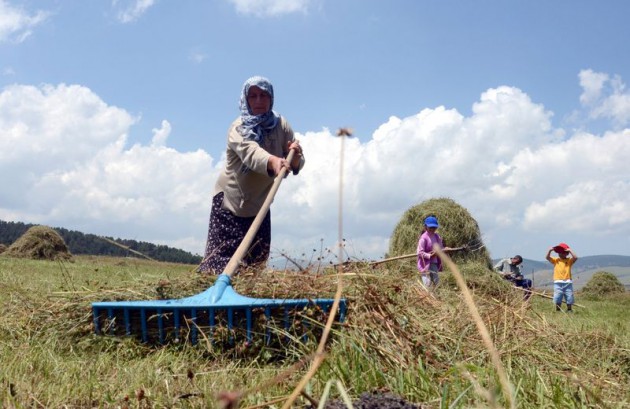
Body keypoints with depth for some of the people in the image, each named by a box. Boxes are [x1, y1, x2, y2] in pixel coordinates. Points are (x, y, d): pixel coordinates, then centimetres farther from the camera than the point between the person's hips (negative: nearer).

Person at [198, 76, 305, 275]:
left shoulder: (281, 125, -4)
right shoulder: (238, 128, -18)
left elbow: (297, 164, -9)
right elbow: (250, 152, -40)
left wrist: (295, 157, -34)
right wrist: (273, 161, -61)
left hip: (259, 201, 5)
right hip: (230, 198, -4)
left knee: (258, 259, 5)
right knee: (221, 253, -12)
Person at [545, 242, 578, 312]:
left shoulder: (569, 260, 6)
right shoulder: (555, 260, 9)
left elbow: (575, 258, -12)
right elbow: (547, 257, -3)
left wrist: (570, 251, -14)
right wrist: (550, 251, -18)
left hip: (568, 282, 0)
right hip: (558, 283, 0)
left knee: (569, 298, 6)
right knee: (557, 299, -4)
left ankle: (569, 310, 21)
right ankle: (558, 310, 6)